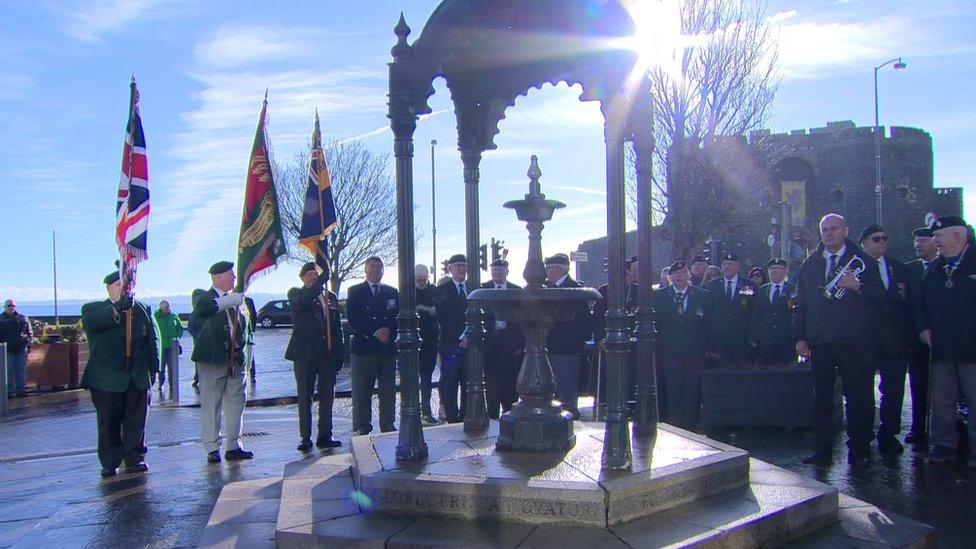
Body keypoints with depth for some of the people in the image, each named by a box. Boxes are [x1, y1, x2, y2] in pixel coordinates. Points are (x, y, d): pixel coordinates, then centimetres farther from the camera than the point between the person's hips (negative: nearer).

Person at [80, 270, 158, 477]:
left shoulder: (143, 309, 13)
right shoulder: (92, 309, 5)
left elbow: (152, 339, 11)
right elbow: (89, 322, -19)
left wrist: (155, 367, 3)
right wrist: (117, 309, -32)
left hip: (138, 378, 2)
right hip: (107, 379, -2)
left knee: (136, 421, 5)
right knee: (108, 423, 5)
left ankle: (135, 460, 15)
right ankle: (110, 463, 15)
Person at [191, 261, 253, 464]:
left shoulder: (236, 299, 17)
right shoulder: (201, 295, 1)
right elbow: (202, 307, -23)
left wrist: (240, 347, 4)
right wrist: (232, 300, -26)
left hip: (236, 360, 5)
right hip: (213, 359, -5)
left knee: (236, 404, 7)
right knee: (211, 405, -1)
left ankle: (233, 447, 15)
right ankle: (212, 449, 6)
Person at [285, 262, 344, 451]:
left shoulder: (331, 297, 15)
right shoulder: (295, 294, 2)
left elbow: (337, 327, 14)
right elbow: (302, 301, -24)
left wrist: (339, 354, 7)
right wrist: (322, 279, -28)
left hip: (328, 354, 4)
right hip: (305, 352, -4)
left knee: (327, 396, 6)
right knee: (305, 397, 2)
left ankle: (325, 436, 13)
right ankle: (305, 437, 8)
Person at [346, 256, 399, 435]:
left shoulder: (392, 292, 15)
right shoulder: (355, 291, 6)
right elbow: (352, 319, -5)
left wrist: (388, 330, -10)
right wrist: (374, 333, -13)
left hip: (388, 347, 3)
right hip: (363, 346, -3)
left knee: (388, 391, 6)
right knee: (361, 391, -1)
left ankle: (388, 427, 14)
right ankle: (361, 429, 5)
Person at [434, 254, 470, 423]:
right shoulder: (441, 291, 3)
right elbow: (443, 320, -4)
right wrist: (460, 337, -11)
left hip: (471, 344, 3)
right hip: (451, 346, -3)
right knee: (450, 388, -2)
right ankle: (452, 421, 4)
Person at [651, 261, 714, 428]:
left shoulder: (703, 295, 6)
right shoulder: (658, 296, 6)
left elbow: (708, 324, 6)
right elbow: (654, 323, 6)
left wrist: (709, 348, 2)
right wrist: (655, 346, -1)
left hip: (695, 353, 0)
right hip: (669, 352, 0)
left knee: (693, 390, 3)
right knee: (672, 391, 0)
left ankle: (691, 425, 13)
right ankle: (673, 426, 7)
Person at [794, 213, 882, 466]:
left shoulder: (862, 260, 6)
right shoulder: (809, 264, 13)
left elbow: (878, 294, 1)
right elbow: (800, 303, 12)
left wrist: (857, 286, -18)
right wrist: (799, 337, 5)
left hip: (855, 341, -2)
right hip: (820, 341, 3)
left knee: (859, 396, 0)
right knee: (821, 396, 5)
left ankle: (859, 449, 10)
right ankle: (822, 449, 12)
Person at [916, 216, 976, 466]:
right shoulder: (935, 268, 13)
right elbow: (922, 303, 21)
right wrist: (923, 327, 6)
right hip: (941, 350, 6)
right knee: (940, 402, 10)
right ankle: (943, 445, 20)